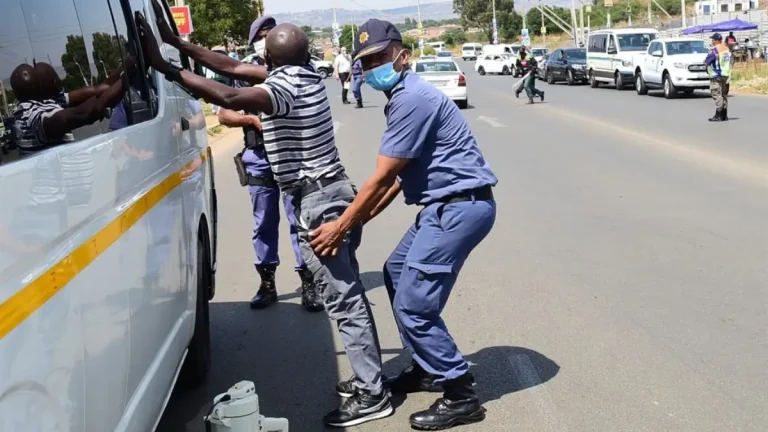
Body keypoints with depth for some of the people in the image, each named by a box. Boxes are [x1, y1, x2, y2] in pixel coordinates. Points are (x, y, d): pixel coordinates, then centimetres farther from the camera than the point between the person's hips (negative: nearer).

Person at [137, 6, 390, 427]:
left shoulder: (285, 86, -17)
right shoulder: (303, 75, 11)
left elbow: (229, 96, -35)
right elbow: (234, 67, 14)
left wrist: (167, 68, -30)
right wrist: (178, 43, 13)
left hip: (317, 201, -10)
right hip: (335, 190, 10)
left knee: (344, 300, -5)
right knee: (348, 293, 15)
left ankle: (372, 394, 2)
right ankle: (369, 375, 24)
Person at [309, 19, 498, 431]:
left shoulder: (412, 98, -17)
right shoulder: (403, 98, 16)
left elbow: (382, 177, -16)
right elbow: (398, 176, 17)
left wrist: (341, 226, -9)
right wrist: (363, 217, 15)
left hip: (461, 206, -11)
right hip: (446, 205, 11)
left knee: (414, 303, -10)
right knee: (397, 273, 22)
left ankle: (461, 396, 3)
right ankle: (426, 369, 31)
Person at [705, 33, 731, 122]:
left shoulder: (714, 50, -16)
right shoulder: (727, 49, 11)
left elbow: (706, 61, -12)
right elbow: (730, 61, 18)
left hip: (716, 75, -9)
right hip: (726, 74, 9)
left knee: (717, 95, -7)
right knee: (724, 94, 14)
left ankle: (718, 115, -10)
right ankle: (724, 115, 17)